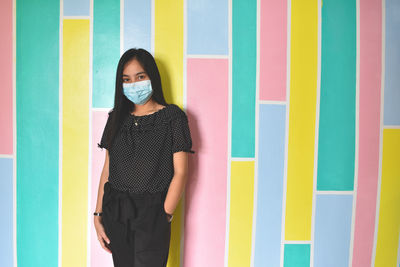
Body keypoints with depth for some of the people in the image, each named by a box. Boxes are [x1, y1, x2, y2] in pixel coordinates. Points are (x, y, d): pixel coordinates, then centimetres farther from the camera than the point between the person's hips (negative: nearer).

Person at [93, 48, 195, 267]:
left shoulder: (172, 117, -3)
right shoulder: (117, 118, 10)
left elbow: (180, 172, -7)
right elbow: (107, 169, 9)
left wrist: (164, 216, -11)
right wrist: (98, 215, 5)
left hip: (151, 213, -4)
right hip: (115, 213, 4)